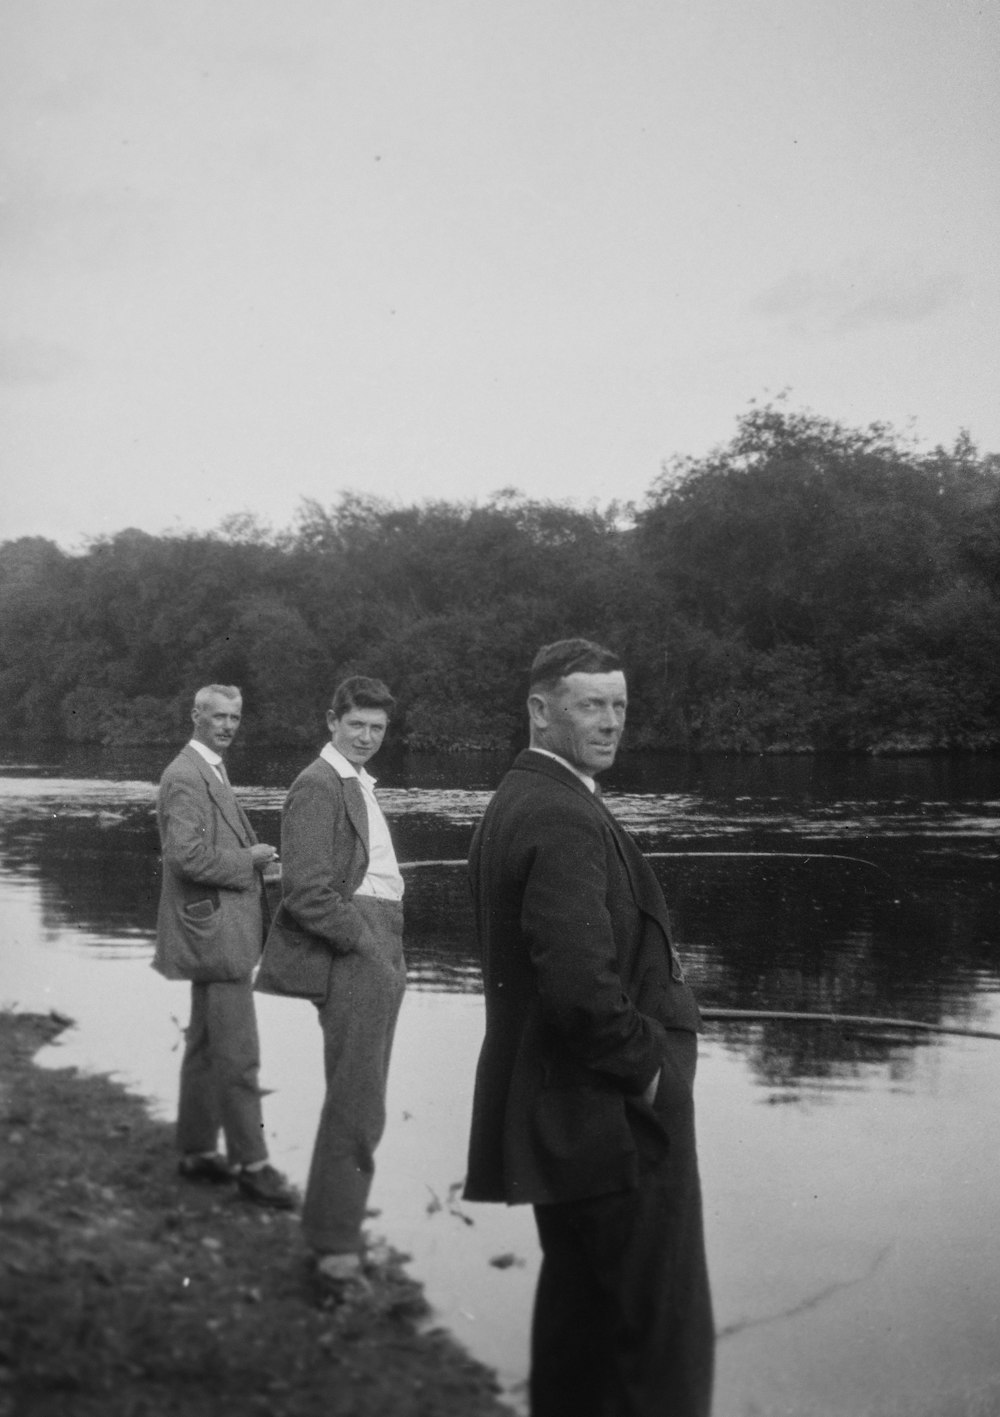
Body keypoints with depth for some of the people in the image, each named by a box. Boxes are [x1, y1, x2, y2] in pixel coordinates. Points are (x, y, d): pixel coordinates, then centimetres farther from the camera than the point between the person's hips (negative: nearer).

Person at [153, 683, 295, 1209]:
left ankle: (196, 1151, 25)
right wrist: (248, 860, -15)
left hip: (218, 932, 11)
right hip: (215, 929, -11)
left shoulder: (211, 772, 17)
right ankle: (250, 1164, 0)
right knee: (237, 1055, -6)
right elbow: (186, 855, -25)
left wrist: (253, 856, 9)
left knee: (206, 1047, 16)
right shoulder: (185, 776, -15)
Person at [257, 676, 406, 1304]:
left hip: (377, 949, 10)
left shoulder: (359, 784, 20)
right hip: (352, 952, -10)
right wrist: (366, 941, -14)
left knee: (358, 1102, 17)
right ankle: (336, 1252, -4)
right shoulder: (318, 786, -11)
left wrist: (390, 950, 14)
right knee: (357, 1105, -10)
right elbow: (307, 890, -19)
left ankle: (334, 1226, 29)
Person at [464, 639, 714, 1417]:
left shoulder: (514, 801, 10)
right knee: (664, 1334, -1)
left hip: (559, 1114, 10)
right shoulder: (565, 821, -22)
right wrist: (647, 1066, -15)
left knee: (581, 1305, 22)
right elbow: (580, 985, -31)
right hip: (615, 1119, -10)